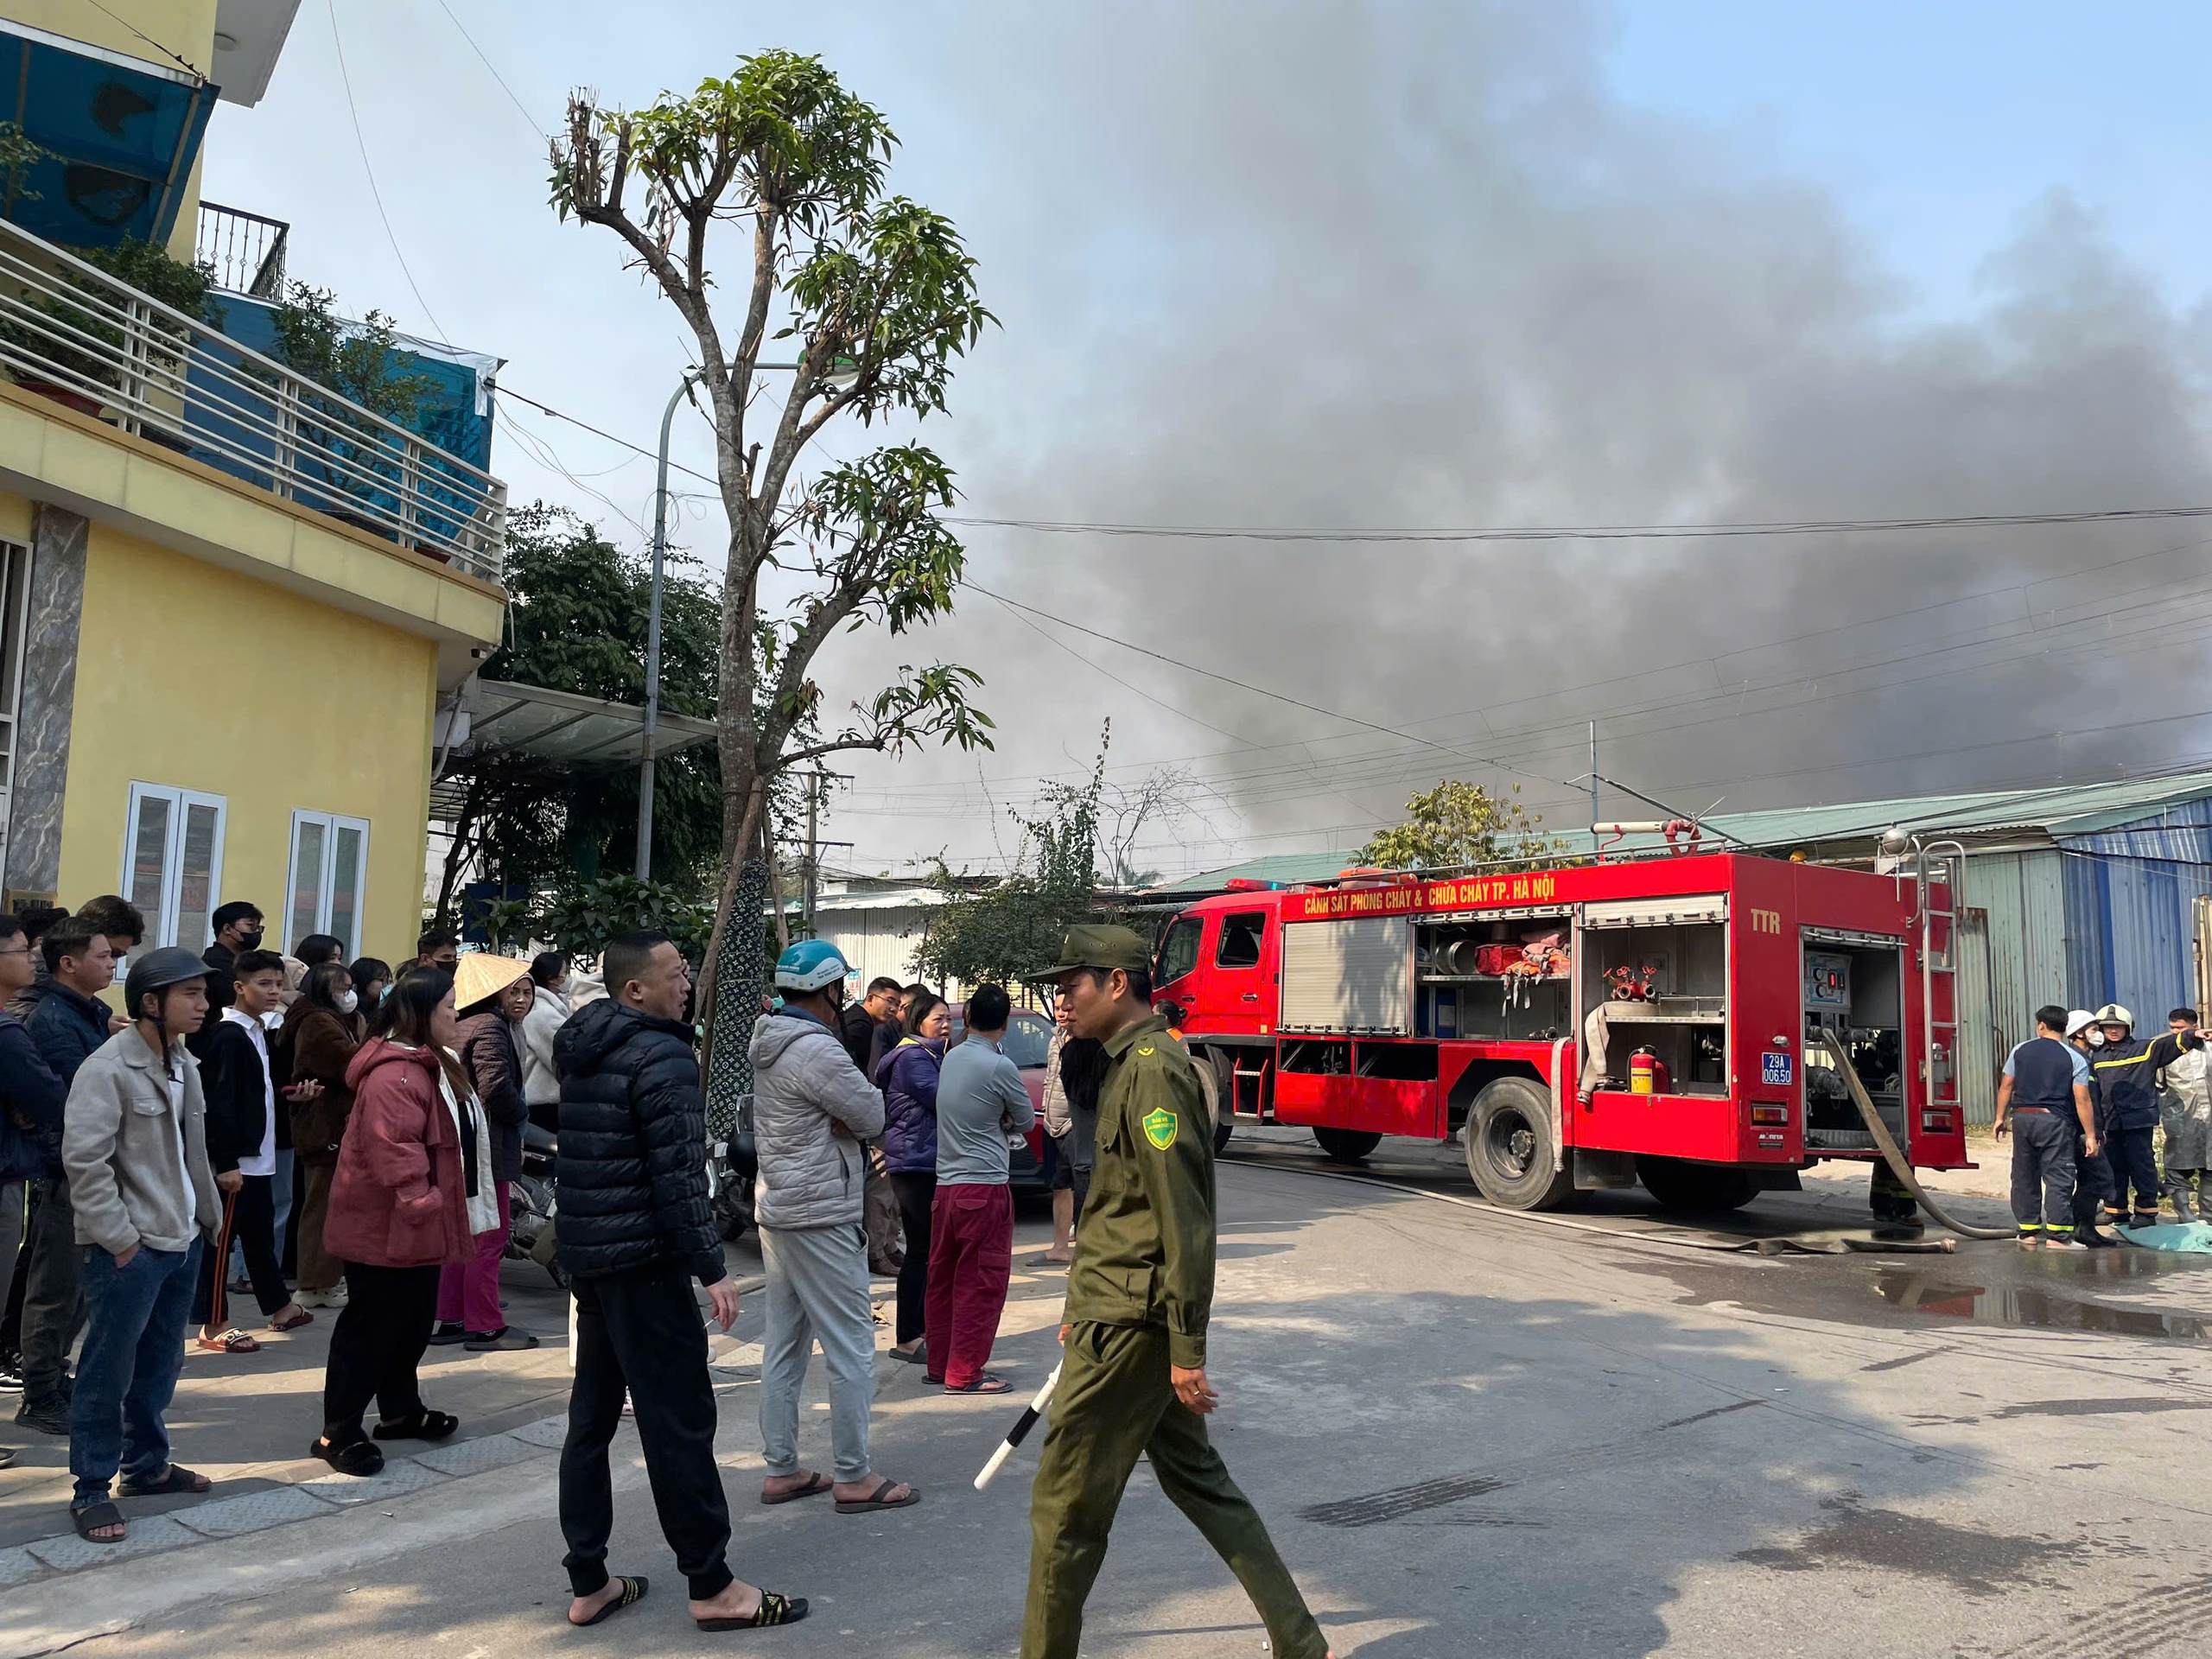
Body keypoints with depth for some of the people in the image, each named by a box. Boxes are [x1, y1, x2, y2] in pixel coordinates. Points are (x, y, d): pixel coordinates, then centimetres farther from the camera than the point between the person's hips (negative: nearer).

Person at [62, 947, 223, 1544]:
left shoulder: (184, 1064, 11)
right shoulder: (107, 1069, -16)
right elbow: (84, 1159, -19)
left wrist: (206, 1215, 16)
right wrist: (119, 1236, -18)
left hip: (183, 1239, 8)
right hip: (130, 1247, -8)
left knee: (160, 1364, 17)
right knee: (109, 1372, 1)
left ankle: (146, 1465, 31)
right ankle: (92, 1490, 11)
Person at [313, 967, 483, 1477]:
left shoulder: (432, 1065, 13)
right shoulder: (393, 1075, -23)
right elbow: (393, 1149, -31)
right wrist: (421, 1204, -30)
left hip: (417, 1225, 11)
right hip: (382, 1228, -11)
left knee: (413, 1324, 20)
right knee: (370, 1328, -1)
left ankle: (401, 1412, 35)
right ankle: (338, 1433, 11)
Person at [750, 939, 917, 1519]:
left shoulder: (770, 1042, 11)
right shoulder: (817, 1050, -20)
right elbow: (872, 1116, -13)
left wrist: (834, 1120, -5)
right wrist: (846, 1118, 3)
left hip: (776, 1207, 10)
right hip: (820, 1218, -10)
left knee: (783, 1346, 14)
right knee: (851, 1348, -2)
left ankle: (781, 1471, 22)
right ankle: (854, 1477, 5)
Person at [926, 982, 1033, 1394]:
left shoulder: (951, 1057, 8)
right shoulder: (1000, 1067, -13)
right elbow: (1025, 1122, 0)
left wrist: (993, 1120, 2)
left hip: (945, 1184, 7)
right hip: (984, 1186, -7)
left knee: (943, 1279, 14)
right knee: (981, 1283, -1)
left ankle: (939, 1364, 23)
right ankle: (964, 1374, 1)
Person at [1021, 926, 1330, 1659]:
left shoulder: (1152, 1070, -18)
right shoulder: (1130, 1067, 14)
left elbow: (1186, 1221, -21)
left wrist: (1187, 1349, -20)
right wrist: (1083, 1308, 23)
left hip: (1126, 1326, -10)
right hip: (1119, 1316, 10)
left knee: (1065, 1506, 1)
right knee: (1195, 1478, 18)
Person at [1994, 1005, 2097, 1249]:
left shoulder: (2021, 1050, 6)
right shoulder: (2075, 1058, -2)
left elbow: (2006, 1086, 8)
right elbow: (2082, 1099, -7)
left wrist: (2001, 1117, 17)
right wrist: (2090, 1135, -4)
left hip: (2022, 1118, 3)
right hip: (2054, 1120, -3)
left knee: (2024, 1176, 11)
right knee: (2058, 1178, -2)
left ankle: (2027, 1230, 17)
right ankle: (2057, 1235, -7)